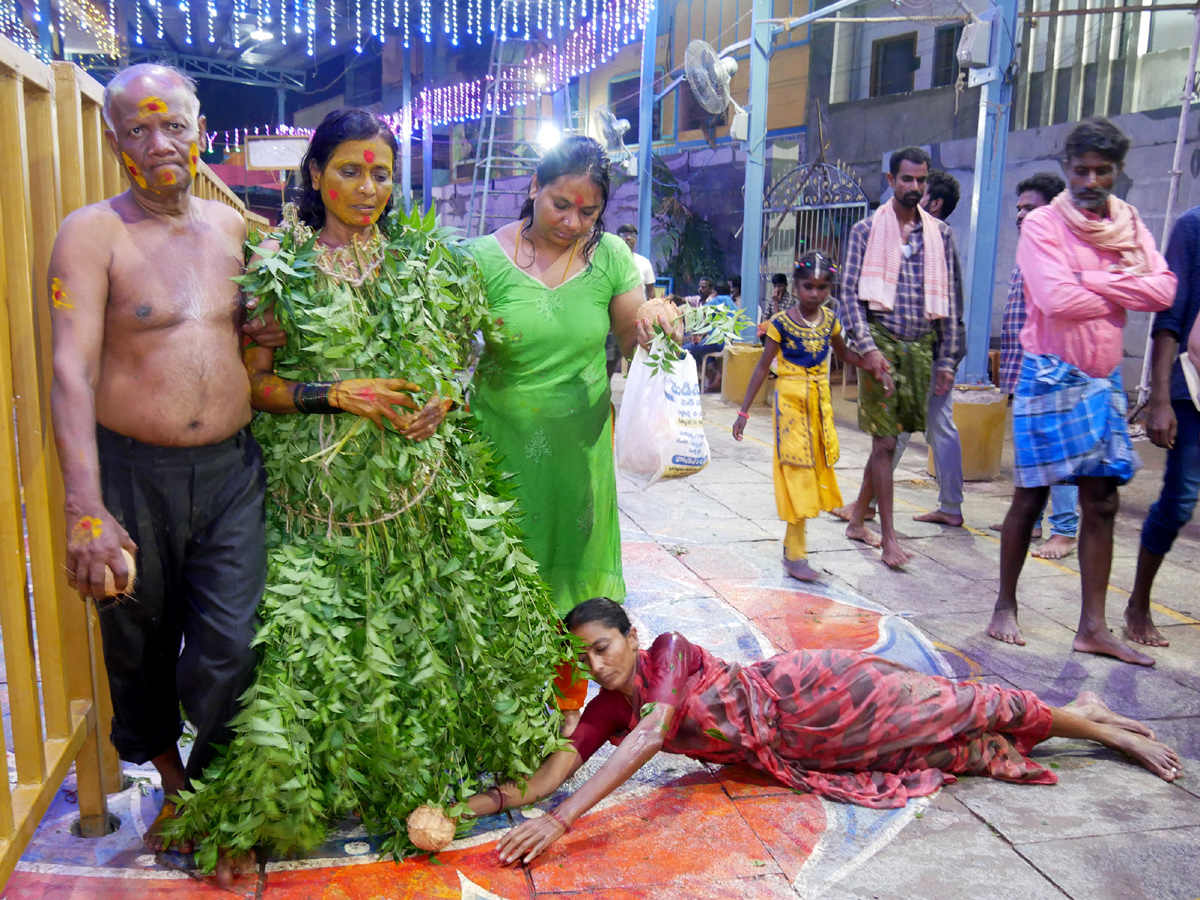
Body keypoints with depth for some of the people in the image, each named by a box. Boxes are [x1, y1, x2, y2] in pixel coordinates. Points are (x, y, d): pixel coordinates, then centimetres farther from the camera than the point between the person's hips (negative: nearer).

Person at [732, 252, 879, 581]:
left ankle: (793, 542, 23)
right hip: (791, 402, -5)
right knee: (797, 472, -6)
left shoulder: (829, 319, 4)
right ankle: (794, 556, -1)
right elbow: (763, 367, -8)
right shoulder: (782, 323, -10)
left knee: (815, 469, 8)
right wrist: (744, 411, -9)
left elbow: (843, 354, 20)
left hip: (820, 402, 5)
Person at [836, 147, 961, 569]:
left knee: (892, 436, 9)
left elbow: (949, 301, 11)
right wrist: (867, 347, -15)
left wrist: (946, 360, 6)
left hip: (922, 345, 4)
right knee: (885, 441, -6)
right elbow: (850, 295, -3)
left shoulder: (940, 234, 11)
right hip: (881, 342, -4)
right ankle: (889, 536, -2)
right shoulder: (866, 230, 2)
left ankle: (858, 518, 23)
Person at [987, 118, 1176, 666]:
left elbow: (1164, 290, -4)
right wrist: (1122, 294, -6)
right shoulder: (1042, 224, -6)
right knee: (1030, 498, 2)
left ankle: (1093, 627, 9)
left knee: (1102, 503, 4)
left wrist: (1092, 280, -14)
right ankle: (1005, 607, 16)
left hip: (1104, 381, 5)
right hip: (1051, 376, -5)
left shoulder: (1129, 224, 10)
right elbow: (1058, 300, -20)